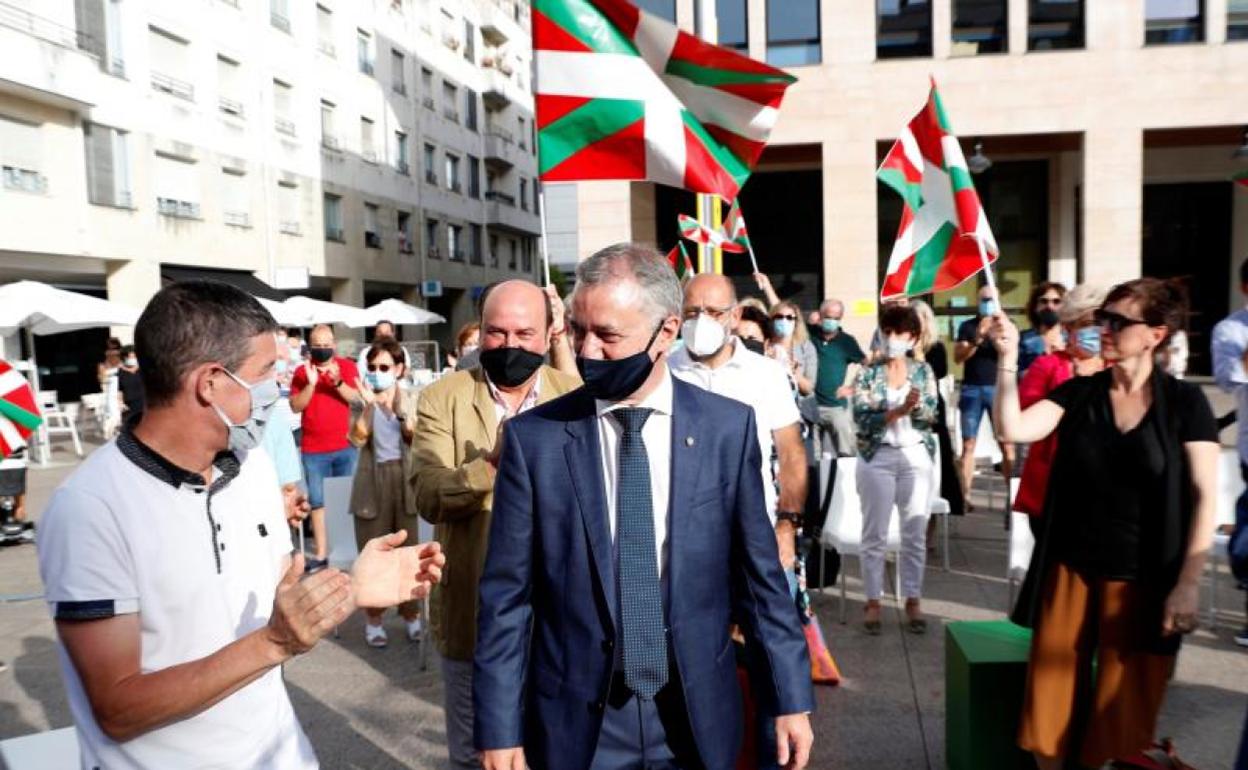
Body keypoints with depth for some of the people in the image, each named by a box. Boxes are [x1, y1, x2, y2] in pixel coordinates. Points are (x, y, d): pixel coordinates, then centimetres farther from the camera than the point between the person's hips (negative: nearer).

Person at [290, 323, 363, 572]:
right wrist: (310, 384, -17)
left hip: (345, 446, 0)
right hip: (313, 449, 0)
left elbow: (355, 397, -9)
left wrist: (337, 381, -24)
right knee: (317, 501, 1)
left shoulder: (347, 366, 2)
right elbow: (295, 406, -4)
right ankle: (321, 554, 5)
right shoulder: (301, 371, 2)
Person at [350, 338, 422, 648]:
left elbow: (417, 440, -3)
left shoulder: (409, 400, 4)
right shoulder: (362, 400, 1)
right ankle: (373, 619, 15)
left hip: (404, 479, 1)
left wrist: (404, 414, -18)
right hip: (372, 482, -1)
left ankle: (411, 614, 19)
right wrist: (369, 405, -23)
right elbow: (357, 439, -13)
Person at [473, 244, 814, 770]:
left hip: (697, 713, 1)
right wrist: (500, 726, -5)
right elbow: (506, 596, -5)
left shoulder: (728, 427, -6)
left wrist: (790, 696, 3)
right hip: (576, 716, -1)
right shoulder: (534, 437, -9)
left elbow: (758, 573, 0)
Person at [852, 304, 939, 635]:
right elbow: (862, 419, -11)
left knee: (915, 533, 7)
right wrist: (898, 411, -21)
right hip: (878, 457, -2)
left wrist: (917, 406, -23)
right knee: (875, 534, 3)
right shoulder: (867, 373, -1)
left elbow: (931, 416, -2)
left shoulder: (923, 371, 5)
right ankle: (873, 601, 13)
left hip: (916, 456, 2)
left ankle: (913, 600, 18)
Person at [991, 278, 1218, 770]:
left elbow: (1204, 496, -6)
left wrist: (1188, 584, -10)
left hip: (1142, 579, -2)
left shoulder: (1185, 402, -5)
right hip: (1070, 570, 2)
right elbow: (1014, 430, -12)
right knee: (1052, 698, 7)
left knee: (1124, 710, 9)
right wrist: (1008, 359, -20)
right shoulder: (1078, 393, 1)